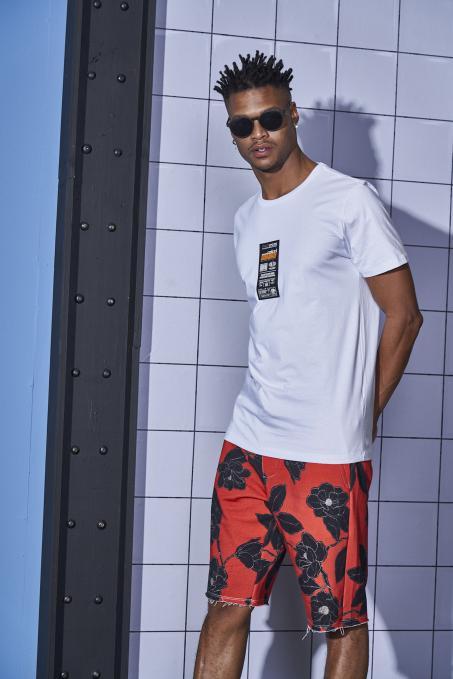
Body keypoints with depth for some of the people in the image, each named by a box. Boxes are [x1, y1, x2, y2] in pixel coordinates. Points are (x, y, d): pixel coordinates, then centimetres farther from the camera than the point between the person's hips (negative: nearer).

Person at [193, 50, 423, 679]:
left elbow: (404, 316, -5)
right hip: (248, 444, 6)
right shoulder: (246, 218, 15)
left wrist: (360, 417, -2)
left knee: (342, 619, 3)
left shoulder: (351, 201, -6)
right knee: (227, 605, 8)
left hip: (329, 455, -6)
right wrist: (272, 409, 14)